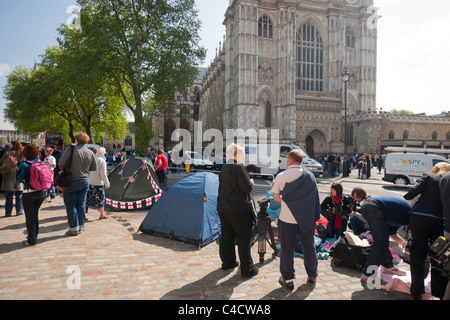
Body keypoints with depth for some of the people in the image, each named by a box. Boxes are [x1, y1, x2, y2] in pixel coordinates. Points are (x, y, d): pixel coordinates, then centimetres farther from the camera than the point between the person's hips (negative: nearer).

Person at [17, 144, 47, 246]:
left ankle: (32, 240, 13)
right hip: (42, 192, 5)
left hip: (29, 193, -4)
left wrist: (20, 179, 7)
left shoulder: (23, 164, -10)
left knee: (29, 217, 6)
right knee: (35, 215, 19)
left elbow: (20, 179, -15)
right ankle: (34, 236, 29)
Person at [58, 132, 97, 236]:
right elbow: (94, 168, 9)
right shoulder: (90, 153, 3)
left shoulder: (71, 149, -11)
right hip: (85, 181, 4)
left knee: (71, 205, 5)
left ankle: (74, 228, 7)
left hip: (72, 180, -4)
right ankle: (81, 226, 19)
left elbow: (61, 163, -8)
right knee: (81, 204, 13)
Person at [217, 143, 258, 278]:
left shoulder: (224, 168, 10)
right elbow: (247, 187, -21)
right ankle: (247, 269, 14)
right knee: (244, 239, 4)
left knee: (226, 236, 18)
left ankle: (228, 262, 34)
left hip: (223, 208, 9)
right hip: (238, 210, -8)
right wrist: (251, 182, 0)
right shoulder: (239, 167, -17)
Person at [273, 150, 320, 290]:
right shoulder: (310, 176, -3)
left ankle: (288, 279, 21)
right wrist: (315, 217, 8)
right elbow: (314, 197, 2)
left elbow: (276, 198, 0)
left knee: (287, 249, 10)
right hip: (307, 218, 3)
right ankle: (312, 275, 34)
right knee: (309, 246, 17)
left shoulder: (281, 176, -10)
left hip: (287, 218, -2)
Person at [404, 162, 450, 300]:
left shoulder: (428, 177, 8)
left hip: (420, 216, -2)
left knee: (418, 252, 9)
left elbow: (415, 190, -6)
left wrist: (405, 198, 11)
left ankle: (417, 290, 14)